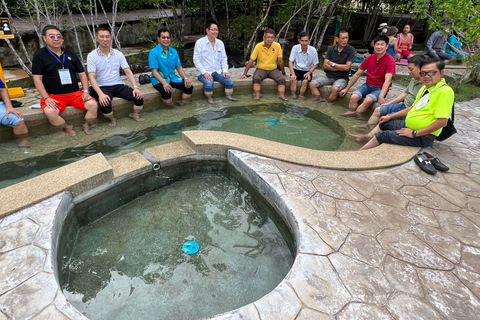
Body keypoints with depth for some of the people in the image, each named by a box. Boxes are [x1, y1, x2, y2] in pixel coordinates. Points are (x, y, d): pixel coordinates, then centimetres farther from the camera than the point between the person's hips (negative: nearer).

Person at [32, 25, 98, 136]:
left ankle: (87, 125, 4)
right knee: (50, 112, -33)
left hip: (75, 93, 3)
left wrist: (85, 91, -3)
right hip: (53, 95, -2)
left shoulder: (70, 54, 15)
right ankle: (66, 128, -1)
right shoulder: (40, 55, 3)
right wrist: (46, 98, -14)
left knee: (93, 104, -24)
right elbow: (37, 79, -2)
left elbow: (82, 74, 14)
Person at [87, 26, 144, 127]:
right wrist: (100, 94, -27)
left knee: (138, 95, -20)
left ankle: (135, 114, 10)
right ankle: (112, 119, 0)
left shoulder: (118, 54, 8)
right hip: (102, 87, -3)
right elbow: (91, 77, -10)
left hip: (118, 85, 3)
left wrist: (135, 87, -14)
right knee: (104, 103, -34)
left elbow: (128, 71, 3)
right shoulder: (92, 56, -3)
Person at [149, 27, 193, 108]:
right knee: (166, 92, -36)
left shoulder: (174, 51, 9)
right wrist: (164, 83, -31)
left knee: (189, 87, -15)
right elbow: (154, 71, -15)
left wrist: (185, 78, -8)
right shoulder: (153, 52, -9)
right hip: (159, 79, -5)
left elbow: (179, 67, 11)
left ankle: (180, 107, 0)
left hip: (173, 78, 6)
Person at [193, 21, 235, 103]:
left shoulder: (220, 43, 11)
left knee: (229, 80, -19)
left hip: (218, 72, 4)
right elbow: (196, 60, -7)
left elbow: (224, 59, 14)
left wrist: (225, 70, -3)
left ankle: (228, 96, 4)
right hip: (204, 73, -4)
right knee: (209, 83, -34)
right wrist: (204, 73, -18)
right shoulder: (200, 42, -4)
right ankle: (209, 98, -7)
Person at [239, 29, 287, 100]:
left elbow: (280, 61, 1)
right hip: (261, 69, -1)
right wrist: (244, 74, -9)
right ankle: (257, 96, -24)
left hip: (273, 70, 2)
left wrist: (283, 73, 7)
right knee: (256, 78, -32)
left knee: (282, 79, -22)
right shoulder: (258, 46, -10)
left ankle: (282, 95, -15)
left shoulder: (277, 46, -7)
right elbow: (251, 61, -7)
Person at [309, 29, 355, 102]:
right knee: (312, 84, -17)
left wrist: (332, 64, -5)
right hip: (329, 76, 4)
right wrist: (340, 68, -10)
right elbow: (325, 65, -4)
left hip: (342, 78, -4)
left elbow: (347, 67, -13)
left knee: (336, 89, -36)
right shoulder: (331, 49, 4)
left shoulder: (351, 50, -5)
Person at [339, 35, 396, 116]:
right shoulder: (369, 58, 5)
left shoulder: (390, 60, -11)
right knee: (354, 97, -27)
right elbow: (357, 74, 10)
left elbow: (387, 80, -22)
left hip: (380, 88, -4)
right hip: (367, 85, 4)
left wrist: (381, 96, -36)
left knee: (368, 100, -35)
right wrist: (347, 88, 9)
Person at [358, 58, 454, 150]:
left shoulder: (445, 91, -20)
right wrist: (390, 117, 21)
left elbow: (442, 122, -26)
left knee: (380, 136, -18)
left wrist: (414, 133, -23)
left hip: (423, 136, -10)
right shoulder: (425, 87, 8)